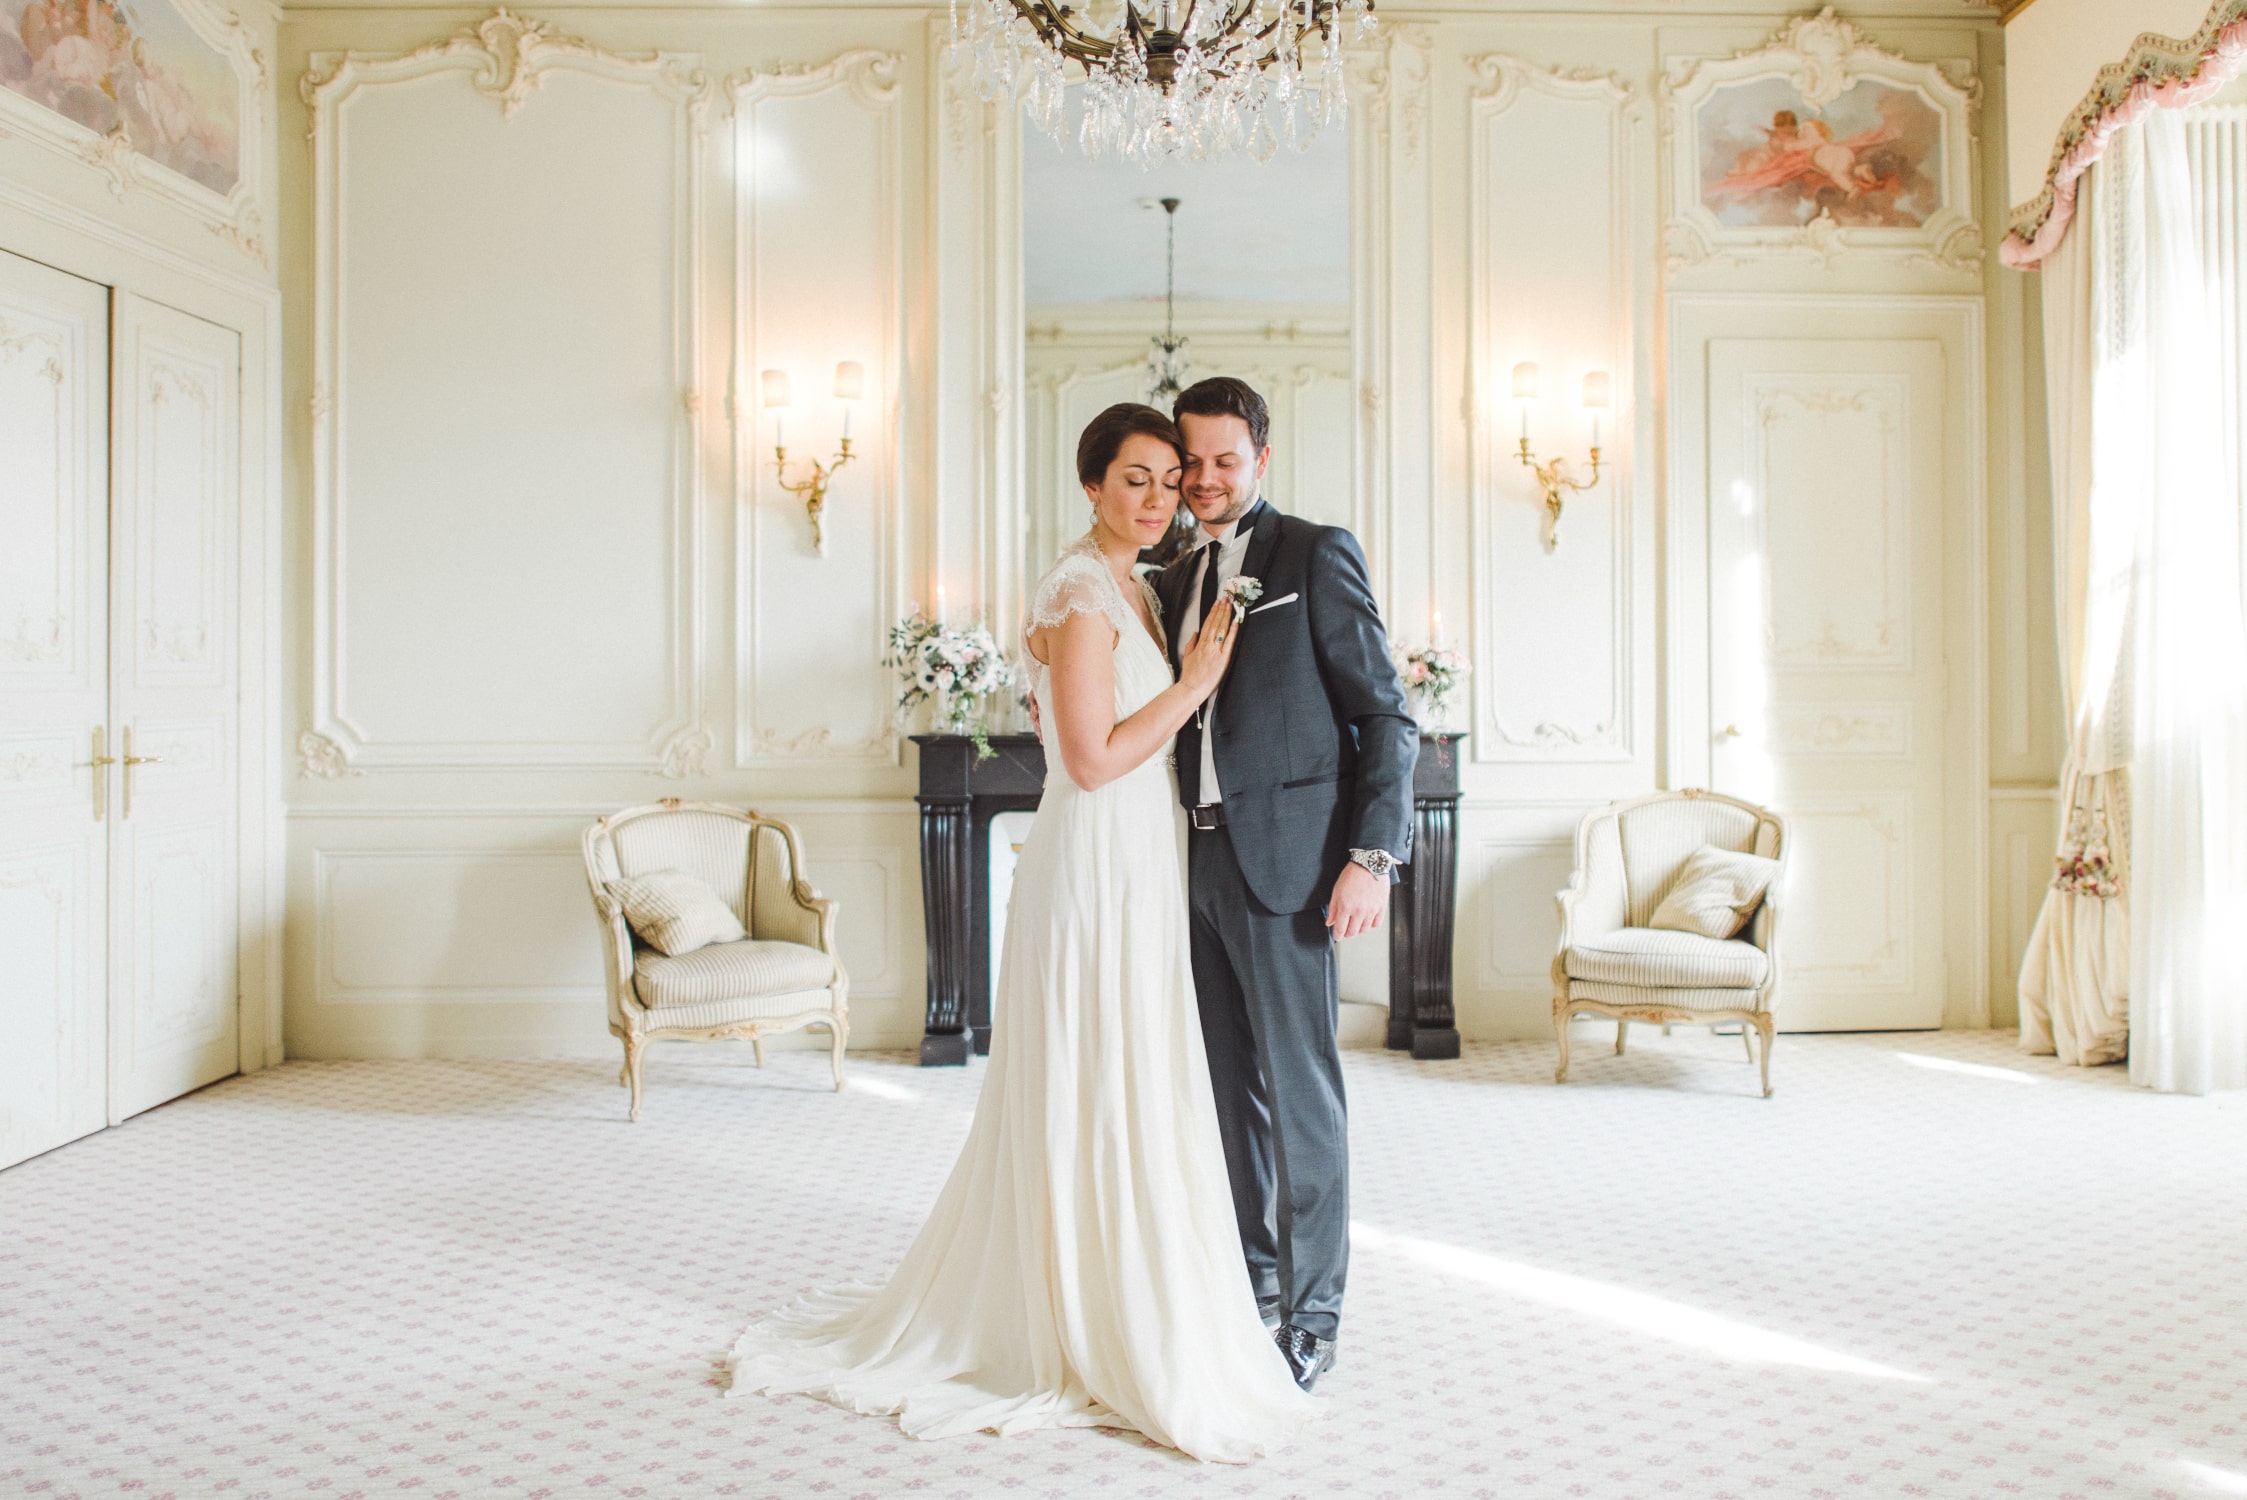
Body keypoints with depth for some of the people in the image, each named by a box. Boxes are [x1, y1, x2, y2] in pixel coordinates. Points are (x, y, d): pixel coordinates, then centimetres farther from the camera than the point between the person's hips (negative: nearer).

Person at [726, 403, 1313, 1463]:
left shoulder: (1130, 591, 15)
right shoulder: (1081, 593, -15)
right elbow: (1093, 758, -20)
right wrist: (1193, 683, -12)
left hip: (1133, 875, 10)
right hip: (1097, 871, -10)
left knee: (1086, 1105, 18)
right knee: (1103, 1105, 1)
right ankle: (1113, 1344, 17)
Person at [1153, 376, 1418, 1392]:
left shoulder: (1317, 555, -3)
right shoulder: (1178, 582, 17)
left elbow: (1387, 716, -8)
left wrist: (1373, 855, -17)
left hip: (1285, 861, -6)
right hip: (1198, 860, 7)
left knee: (1301, 1089, 1)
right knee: (1230, 1083, 16)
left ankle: (1311, 1313, 15)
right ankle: (1251, 1272, 32)